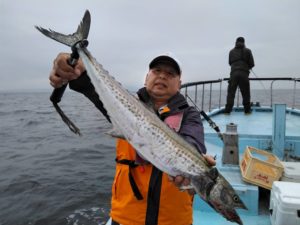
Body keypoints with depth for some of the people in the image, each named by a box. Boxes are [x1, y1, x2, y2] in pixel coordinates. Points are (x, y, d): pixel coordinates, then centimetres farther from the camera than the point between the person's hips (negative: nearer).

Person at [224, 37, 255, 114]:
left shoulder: (232, 51, 14)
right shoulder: (247, 51, 8)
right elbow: (252, 64, 6)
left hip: (233, 73, 1)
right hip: (244, 73, -1)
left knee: (230, 92, 1)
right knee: (245, 93, 7)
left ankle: (227, 110, -5)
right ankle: (247, 110, 12)